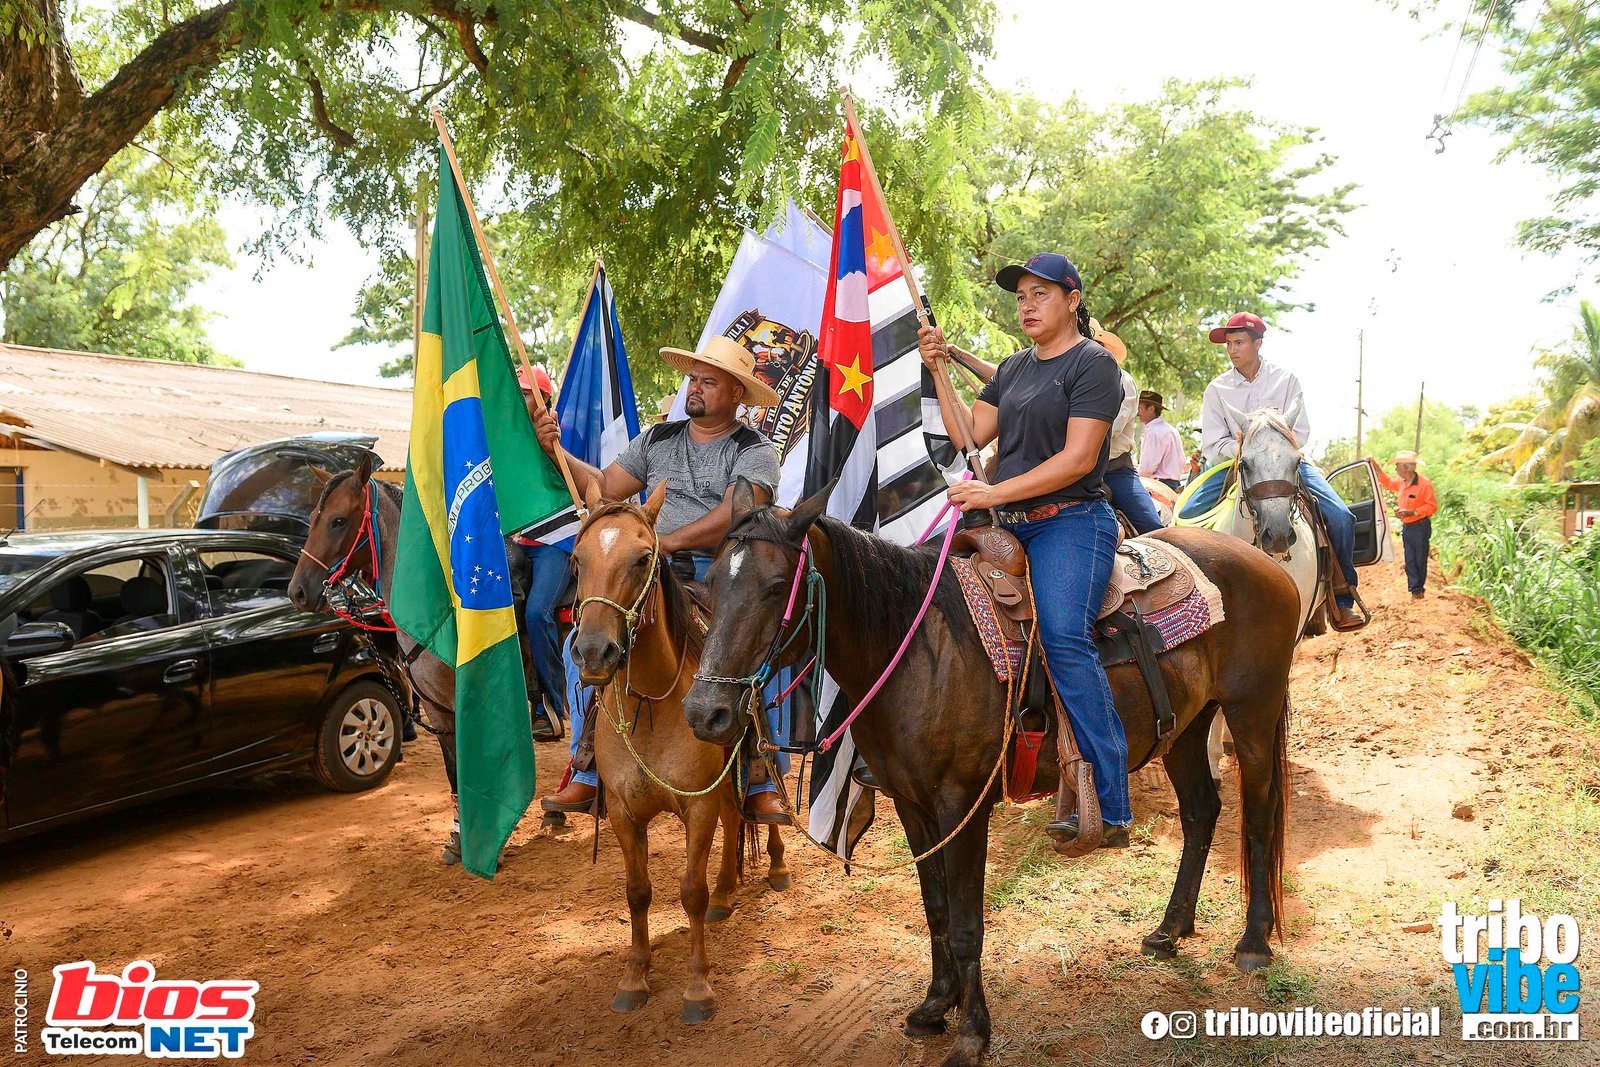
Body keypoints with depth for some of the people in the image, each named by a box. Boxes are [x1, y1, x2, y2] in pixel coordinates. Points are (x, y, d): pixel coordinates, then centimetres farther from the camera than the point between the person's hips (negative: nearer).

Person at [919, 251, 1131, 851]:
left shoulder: (1092, 363, -4)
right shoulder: (1015, 369, 20)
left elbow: (1077, 459, -15)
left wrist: (997, 493, -20)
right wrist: (938, 370, 6)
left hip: (1070, 520, -8)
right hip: (1010, 525, 8)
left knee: (1064, 638, -24)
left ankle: (1112, 812, -19)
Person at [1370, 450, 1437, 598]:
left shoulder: (1424, 484, -15)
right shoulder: (1401, 483, 7)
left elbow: (1432, 505, -16)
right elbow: (1387, 482, 26)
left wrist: (1412, 512, -22)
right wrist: (1375, 466, 16)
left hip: (1420, 527, -7)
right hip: (1406, 527, 7)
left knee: (1420, 560, 2)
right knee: (1410, 561, 5)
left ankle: (1419, 588, 11)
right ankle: (1415, 590, 8)